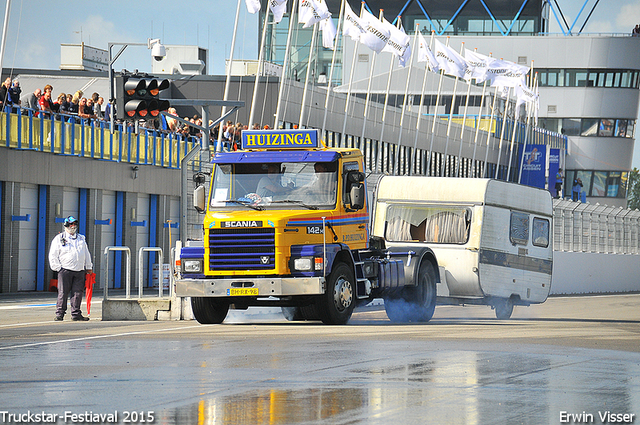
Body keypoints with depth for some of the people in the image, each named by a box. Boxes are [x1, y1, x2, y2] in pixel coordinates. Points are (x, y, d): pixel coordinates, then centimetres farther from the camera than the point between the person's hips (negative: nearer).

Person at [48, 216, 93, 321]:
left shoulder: (81, 239, 18)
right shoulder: (59, 239, 4)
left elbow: (87, 254, 25)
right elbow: (53, 255, 3)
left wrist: (89, 267, 20)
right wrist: (57, 268, -4)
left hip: (79, 271, 4)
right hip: (65, 270, -4)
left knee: (78, 293, 0)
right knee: (63, 293, -5)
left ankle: (76, 314, 6)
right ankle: (59, 314, 0)